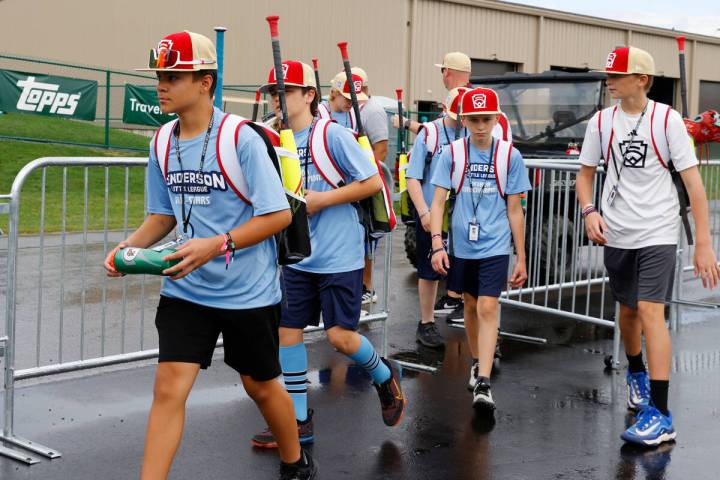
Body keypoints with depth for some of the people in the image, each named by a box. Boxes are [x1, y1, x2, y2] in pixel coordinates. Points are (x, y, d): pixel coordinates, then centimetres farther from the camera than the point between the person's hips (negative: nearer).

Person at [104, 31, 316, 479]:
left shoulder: (241, 139, -18)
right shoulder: (162, 143, 0)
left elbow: (279, 215, -18)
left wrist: (217, 245, -27)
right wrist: (131, 245, -7)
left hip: (248, 290, -4)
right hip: (186, 289, 4)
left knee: (260, 385, 15)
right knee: (169, 387, -9)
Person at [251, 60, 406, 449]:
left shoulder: (333, 135, -12)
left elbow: (373, 183, -12)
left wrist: (322, 199, -16)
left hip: (339, 255, -6)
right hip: (298, 257, 6)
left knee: (340, 335, -5)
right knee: (287, 330, 3)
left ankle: (385, 377, 27)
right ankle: (299, 422, 15)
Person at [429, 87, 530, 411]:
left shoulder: (509, 155, -4)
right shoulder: (452, 153, -2)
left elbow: (514, 209, 1)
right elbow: (438, 201, -3)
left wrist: (521, 258, 3)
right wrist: (437, 244, -14)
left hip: (495, 246, -2)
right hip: (461, 246, 2)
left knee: (487, 308, -12)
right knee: (470, 305, 16)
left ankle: (483, 384, -15)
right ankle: (477, 363, 37)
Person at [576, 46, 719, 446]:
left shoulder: (667, 119, -9)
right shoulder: (601, 122, 2)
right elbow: (586, 173, 14)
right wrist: (590, 211, -7)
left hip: (658, 233, -4)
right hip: (616, 234, 4)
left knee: (651, 311, -15)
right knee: (628, 310, 16)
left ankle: (661, 415, -14)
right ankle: (636, 372, 45)